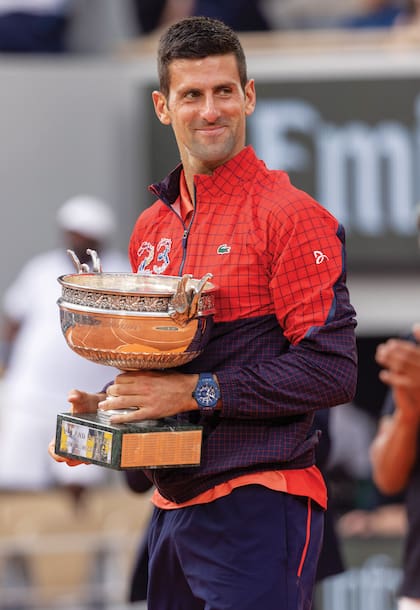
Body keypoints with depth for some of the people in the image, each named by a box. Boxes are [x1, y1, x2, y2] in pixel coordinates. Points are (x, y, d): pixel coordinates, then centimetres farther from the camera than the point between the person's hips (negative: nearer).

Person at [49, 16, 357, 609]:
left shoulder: (293, 217, -9)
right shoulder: (152, 229, 14)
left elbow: (333, 370, -16)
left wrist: (198, 392, -18)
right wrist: (106, 406, 5)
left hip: (257, 510, -7)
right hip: (172, 507, 7)